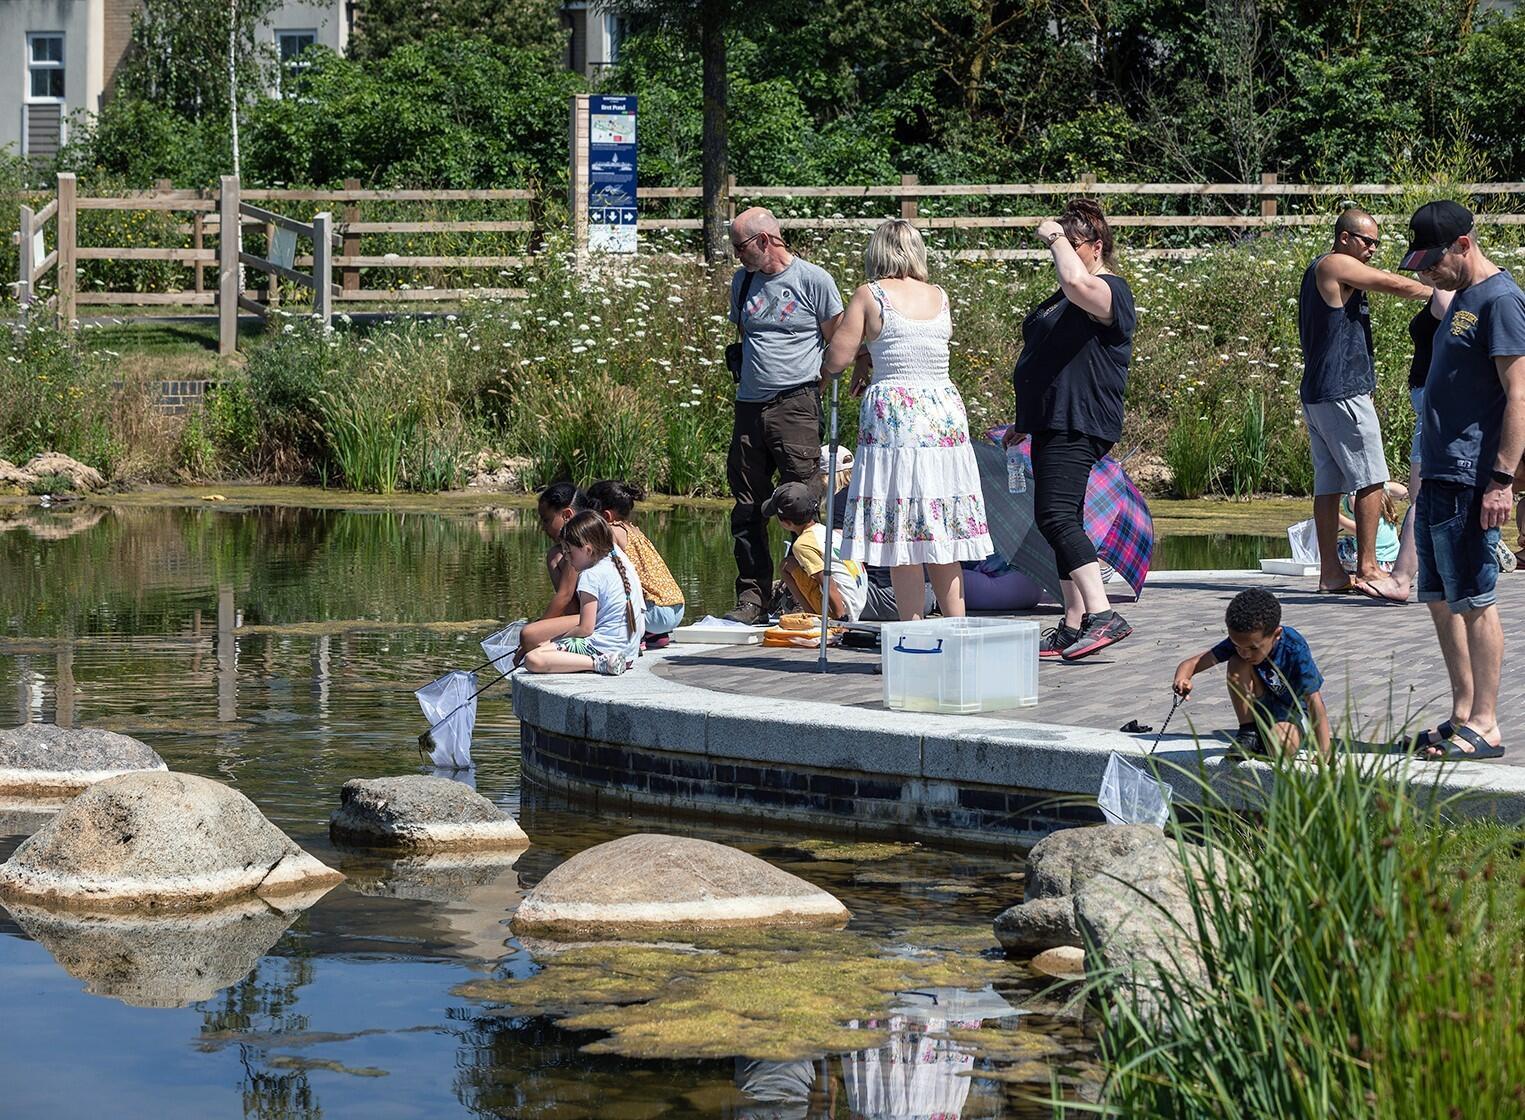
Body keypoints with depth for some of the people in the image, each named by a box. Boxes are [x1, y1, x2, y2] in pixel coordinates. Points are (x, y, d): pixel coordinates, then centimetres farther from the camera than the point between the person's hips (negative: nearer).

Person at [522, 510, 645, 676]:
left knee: (532, 660, -24)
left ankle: (598, 663, -26)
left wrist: (552, 640, -5)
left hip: (602, 647, -10)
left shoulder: (591, 576, -12)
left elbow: (585, 629, -16)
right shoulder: (621, 561, 11)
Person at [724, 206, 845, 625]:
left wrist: (814, 385, 2)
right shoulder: (743, 281, 15)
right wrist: (747, 378, 16)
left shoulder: (814, 280, -2)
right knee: (747, 508, 5)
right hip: (750, 406, 6)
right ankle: (751, 598, 9)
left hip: (796, 405, -6)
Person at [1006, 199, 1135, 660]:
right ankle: (1073, 628, 12)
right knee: (1063, 522, 10)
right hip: (1055, 426, 11)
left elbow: (1076, 282, -35)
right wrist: (1026, 421, 31)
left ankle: (1103, 616, -30)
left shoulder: (1109, 290, -10)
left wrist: (1057, 239, -18)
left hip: (1078, 427, -11)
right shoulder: (1064, 297, 22)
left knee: (1056, 517, -22)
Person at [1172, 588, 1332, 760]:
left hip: (1294, 712, -4)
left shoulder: (1295, 649, -30)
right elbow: (1192, 663, -21)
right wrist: (1181, 679, -46)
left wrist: (1324, 754, -36)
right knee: (1237, 664, -25)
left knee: (1281, 747, -38)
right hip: (1261, 708, 4)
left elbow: (1315, 702, -30)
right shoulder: (1240, 641, -19)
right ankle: (1248, 733, -13)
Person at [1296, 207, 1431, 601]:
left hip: (1317, 395, 10)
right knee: (1370, 479, -9)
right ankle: (1367, 569, -11)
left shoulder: (1319, 270, 21)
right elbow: (1396, 285, -9)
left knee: (1329, 485, 9)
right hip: (1343, 392, -10)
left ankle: (1331, 572, 9)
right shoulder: (1336, 265, -9)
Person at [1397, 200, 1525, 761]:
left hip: (1470, 481, -10)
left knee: (1474, 600, -6)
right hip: (1439, 477, 10)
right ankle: (1463, 716, 18)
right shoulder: (1462, 298, 18)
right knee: (1441, 600, 11)